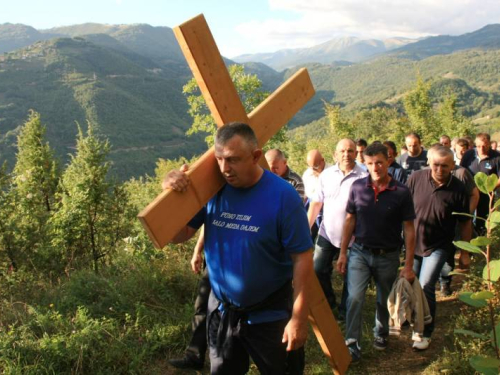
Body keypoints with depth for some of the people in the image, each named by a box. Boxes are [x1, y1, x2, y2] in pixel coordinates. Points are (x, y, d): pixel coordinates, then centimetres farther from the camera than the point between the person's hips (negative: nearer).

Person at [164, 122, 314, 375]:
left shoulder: (282, 195, -20)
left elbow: (302, 257, -17)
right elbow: (180, 235, -3)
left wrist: (299, 317, -17)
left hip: (270, 315, -4)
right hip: (221, 310, 4)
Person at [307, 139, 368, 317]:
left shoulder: (363, 177, -11)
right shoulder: (326, 174, 2)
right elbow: (316, 203, 6)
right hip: (327, 234, 3)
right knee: (318, 271, 8)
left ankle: (345, 311, 30)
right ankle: (328, 304, 32)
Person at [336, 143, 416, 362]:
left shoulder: (401, 193, -11)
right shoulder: (357, 187, -6)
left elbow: (409, 229, -6)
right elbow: (350, 220, 3)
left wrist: (408, 265, -8)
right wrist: (343, 253, 2)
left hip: (388, 255, 0)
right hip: (360, 252, 0)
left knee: (384, 300, 16)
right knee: (354, 297, -11)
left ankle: (381, 333, 42)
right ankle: (352, 343, 2)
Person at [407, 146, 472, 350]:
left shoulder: (458, 189, -15)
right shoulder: (416, 178, -13)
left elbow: (465, 223, -4)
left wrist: (464, 253, 0)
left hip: (437, 247, -2)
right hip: (413, 242, 3)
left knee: (425, 288, -8)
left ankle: (425, 333, 11)